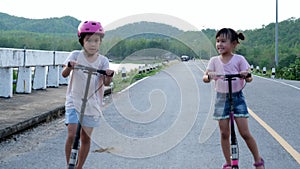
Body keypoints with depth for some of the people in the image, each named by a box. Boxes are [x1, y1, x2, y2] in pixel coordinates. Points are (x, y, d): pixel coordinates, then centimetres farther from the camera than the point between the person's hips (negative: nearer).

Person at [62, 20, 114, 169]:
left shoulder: (103, 61, -4)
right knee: (71, 135, -12)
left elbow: (106, 82, -13)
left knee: (86, 138, 7)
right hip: (74, 101, -1)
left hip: (92, 104, 2)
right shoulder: (76, 55, -6)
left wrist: (109, 75, -35)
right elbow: (64, 74, -14)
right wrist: (69, 66, -35)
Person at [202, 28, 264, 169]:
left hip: (237, 97, -2)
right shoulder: (214, 60, 0)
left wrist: (246, 75, -34)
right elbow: (205, 78, -9)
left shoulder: (239, 59, -7)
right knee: (224, 134, 6)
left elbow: (249, 78, -11)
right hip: (221, 98, 3)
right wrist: (209, 76, -32)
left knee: (245, 133, -4)